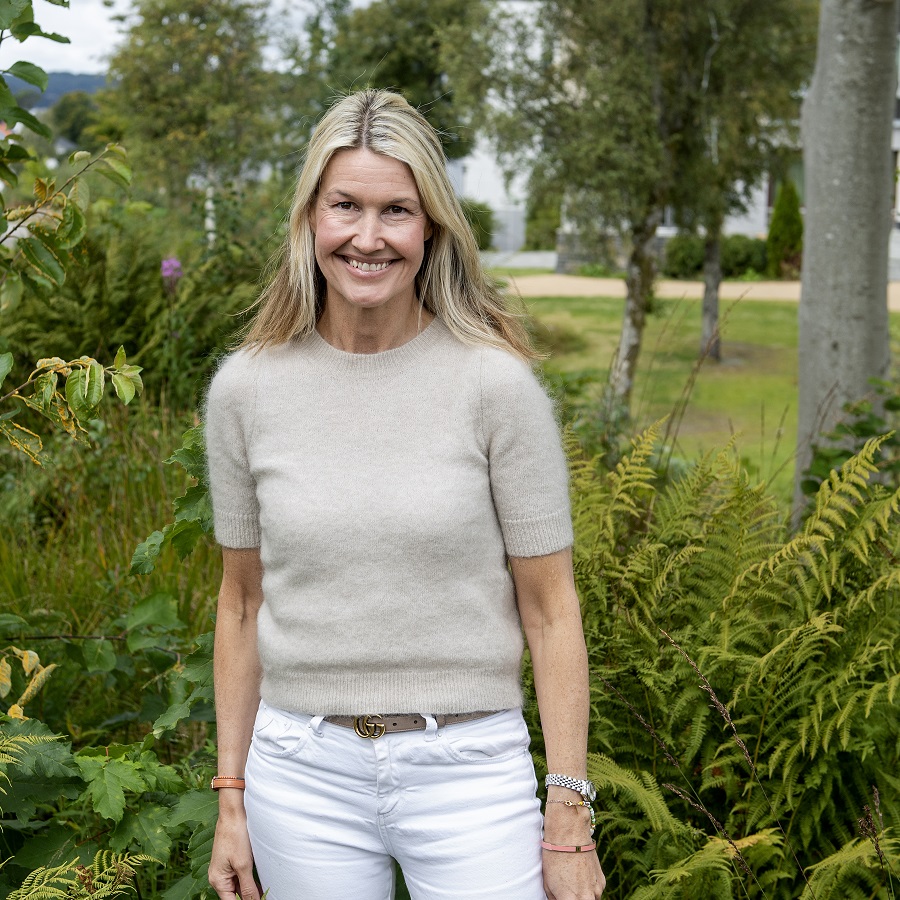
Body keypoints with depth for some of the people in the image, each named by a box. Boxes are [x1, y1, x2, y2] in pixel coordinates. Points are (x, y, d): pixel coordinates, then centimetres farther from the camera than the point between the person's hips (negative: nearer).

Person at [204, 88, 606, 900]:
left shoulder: (495, 383, -8)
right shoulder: (245, 389, 0)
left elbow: (549, 610, -5)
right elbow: (243, 600, 8)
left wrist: (569, 819, -6)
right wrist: (232, 800, 9)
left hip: (467, 770, -2)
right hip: (301, 772, 2)